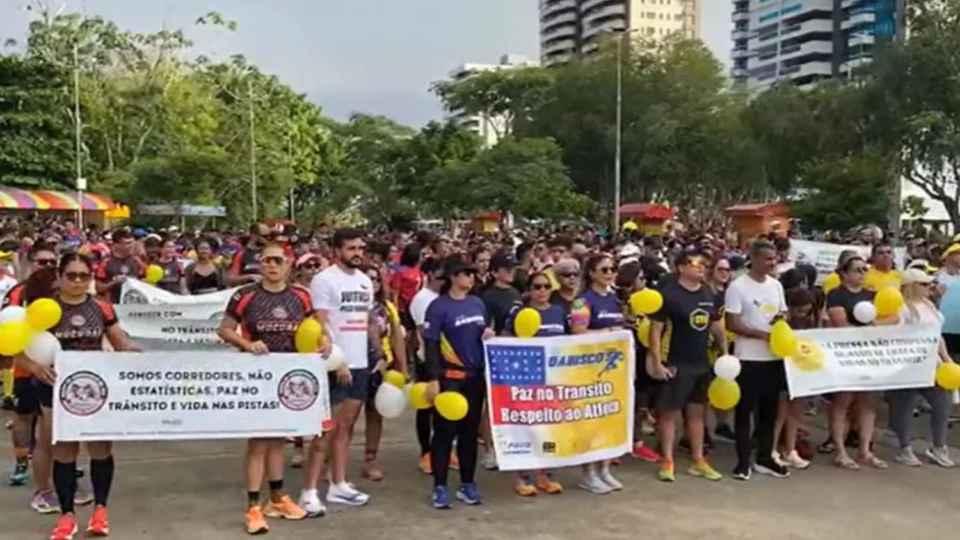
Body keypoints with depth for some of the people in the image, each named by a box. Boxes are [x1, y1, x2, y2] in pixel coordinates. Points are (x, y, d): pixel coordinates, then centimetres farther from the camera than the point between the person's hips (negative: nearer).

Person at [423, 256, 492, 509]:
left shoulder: (478, 304, 8)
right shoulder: (439, 306, -10)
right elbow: (430, 344, -13)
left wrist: (489, 335, -3)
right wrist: (433, 378, -18)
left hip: (475, 376, 6)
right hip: (449, 377, -6)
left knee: (470, 430, 11)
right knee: (445, 431, 0)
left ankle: (467, 484, 21)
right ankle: (440, 487, 8)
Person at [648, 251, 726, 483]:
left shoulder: (708, 294, 8)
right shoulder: (668, 293, -12)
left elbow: (716, 326, 17)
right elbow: (655, 329, -13)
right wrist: (657, 362, -18)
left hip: (702, 363, 7)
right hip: (676, 364, -7)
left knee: (697, 411, 13)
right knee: (670, 411, 1)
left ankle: (698, 460, 21)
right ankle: (667, 461, 9)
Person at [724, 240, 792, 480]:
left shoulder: (776, 285, 9)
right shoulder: (738, 286, -11)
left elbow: (783, 314, 17)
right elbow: (732, 323, -15)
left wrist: (782, 318, -7)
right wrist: (761, 334, -21)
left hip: (774, 356, 6)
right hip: (748, 358, -6)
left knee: (769, 410, 13)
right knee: (745, 410, 2)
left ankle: (765, 458, 24)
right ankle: (743, 461, 10)